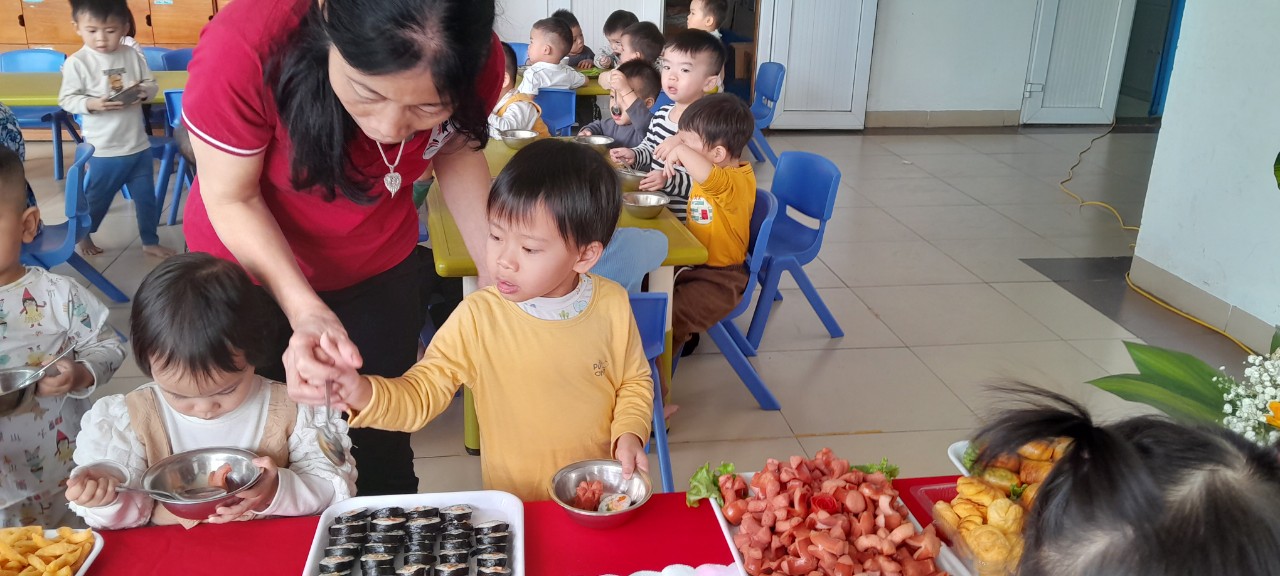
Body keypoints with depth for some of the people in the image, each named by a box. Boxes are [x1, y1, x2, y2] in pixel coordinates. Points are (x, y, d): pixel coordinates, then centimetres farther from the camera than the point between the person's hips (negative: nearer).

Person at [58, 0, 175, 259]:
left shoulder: (133, 55, -1)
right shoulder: (76, 62, -10)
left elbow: (152, 84, 5)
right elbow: (66, 99, -8)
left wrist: (143, 92, -16)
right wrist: (92, 104, -25)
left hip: (138, 145, 3)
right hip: (103, 150, -3)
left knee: (147, 197, 13)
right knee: (97, 197, 13)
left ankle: (150, 241, 30)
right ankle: (83, 235, 38)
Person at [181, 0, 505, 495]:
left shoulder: (476, 61, -28)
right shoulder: (243, 47, -37)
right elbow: (231, 198, -21)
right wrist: (305, 310, -36)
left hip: (380, 265, 2)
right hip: (248, 260, -1)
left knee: (382, 441, 10)